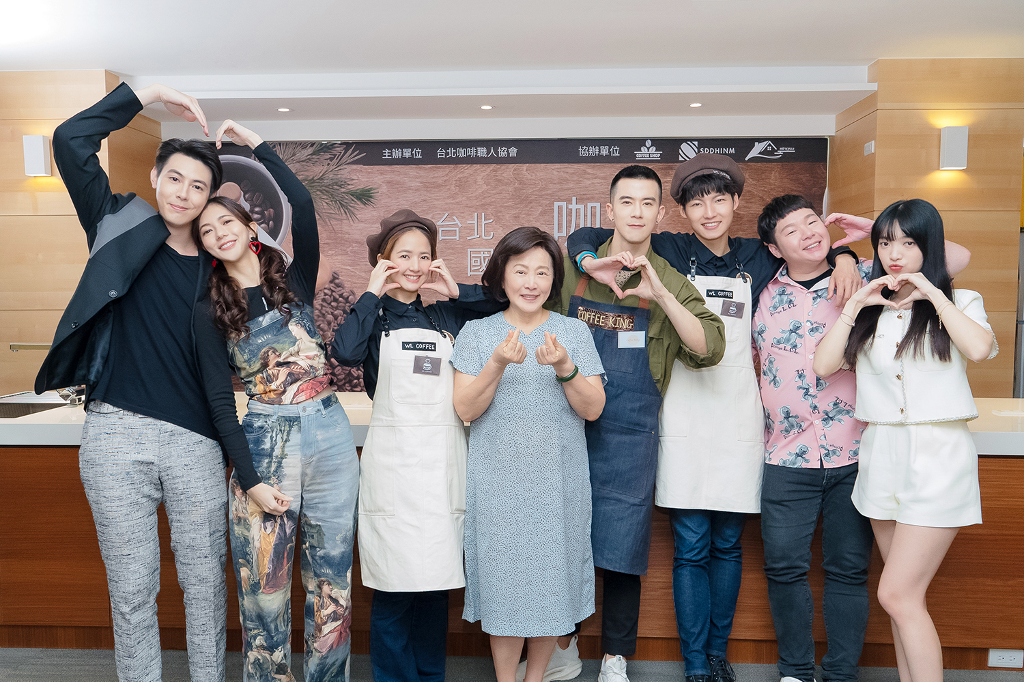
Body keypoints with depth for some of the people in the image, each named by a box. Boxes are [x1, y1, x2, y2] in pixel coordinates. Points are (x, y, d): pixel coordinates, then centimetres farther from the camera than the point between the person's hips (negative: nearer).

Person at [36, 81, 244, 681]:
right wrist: (149, 94, 0)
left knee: (205, 580, 9)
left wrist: (245, 462, 6)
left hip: (195, 439, 1)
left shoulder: (215, 270, 8)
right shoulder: (121, 226, 8)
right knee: (132, 587, 8)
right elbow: (71, 141, -2)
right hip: (117, 433, -1)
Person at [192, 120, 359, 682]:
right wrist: (250, 480, -8)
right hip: (264, 446, -1)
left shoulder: (295, 282, 7)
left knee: (331, 581, 9)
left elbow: (303, 207, -10)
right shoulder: (210, 313, 5)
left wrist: (256, 144, -6)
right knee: (264, 588, 6)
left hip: (330, 438, 1)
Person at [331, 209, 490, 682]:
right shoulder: (374, 318, 4)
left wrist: (455, 292, 2)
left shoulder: (448, 317, 12)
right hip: (393, 461, -2)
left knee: (437, 581, 11)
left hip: (445, 461, 3)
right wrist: (373, 293, -7)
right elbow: (345, 352, -18)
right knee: (393, 586, 2)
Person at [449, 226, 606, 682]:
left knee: (552, 576, 8)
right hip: (498, 483, -1)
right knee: (504, 580, 5)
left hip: (558, 482, 1)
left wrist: (564, 366, -21)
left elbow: (592, 409, -4)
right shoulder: (477, 333, 2)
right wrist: (498, 364, -21)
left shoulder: (574, 332, 3)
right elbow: (465, 409, -6)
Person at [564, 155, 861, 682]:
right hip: (685, 420, -2)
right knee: (691, 549, 2)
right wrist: (591, 262, -17)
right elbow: (584, 238, 5)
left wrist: (843, 257, 5)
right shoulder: (668, 252, 3)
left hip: (739, 420, 3)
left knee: (728, 545, 12)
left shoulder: (757, 259, 10)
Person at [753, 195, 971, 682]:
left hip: (855, 454, -1)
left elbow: (957, 258, 0)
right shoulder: (763, 295, 6)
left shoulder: (866, 277, 2)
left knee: (848, 569, 9)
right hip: (788, 457, 1)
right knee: (784, 567, 5)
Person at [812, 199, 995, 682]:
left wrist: (931, 292, -11)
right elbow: (823, 366, -1)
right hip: (881, 455, 4)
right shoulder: (868, 311, 12)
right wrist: (855, 305, -3)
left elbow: (980, 348, -18)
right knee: (906, 596, 12)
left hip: (938, 455, -4)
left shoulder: (959, 302, 4)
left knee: (897, 594, -10)